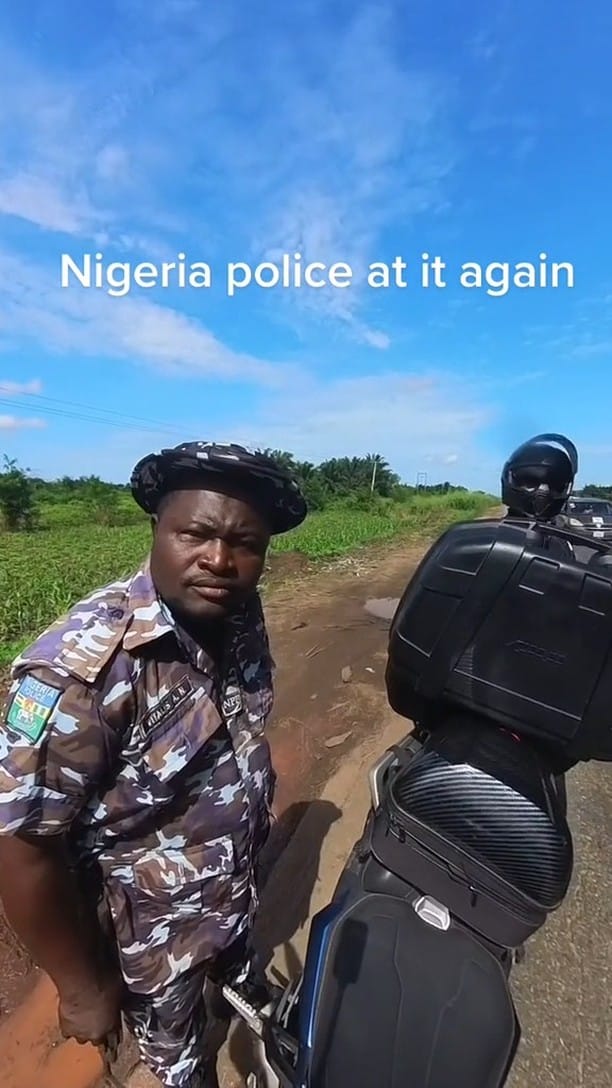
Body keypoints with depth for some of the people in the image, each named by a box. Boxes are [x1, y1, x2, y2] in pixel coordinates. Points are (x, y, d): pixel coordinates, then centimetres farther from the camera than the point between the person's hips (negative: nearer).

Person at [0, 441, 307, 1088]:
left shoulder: (240, 615, -16)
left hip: (240, 889, 6)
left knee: (243, 987, 37)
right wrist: (82, 987, -14)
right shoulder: (82, 667, -38)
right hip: (152, 938, -5)